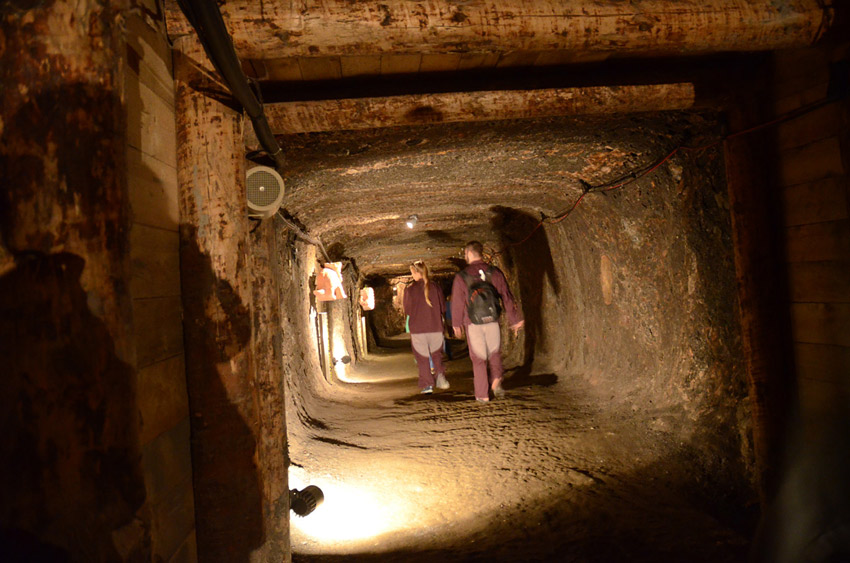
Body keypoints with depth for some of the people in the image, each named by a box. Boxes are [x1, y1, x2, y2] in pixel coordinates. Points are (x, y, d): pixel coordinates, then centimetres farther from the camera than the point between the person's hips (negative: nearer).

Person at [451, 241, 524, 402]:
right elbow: (507, 297, 1)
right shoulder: (495, 272, -1)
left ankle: (482, 394, 10)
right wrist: (515, 319, 8)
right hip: (493, 322, 2)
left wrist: (457, 325, 13)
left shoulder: (461, 277, -6)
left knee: (478, 359, 8)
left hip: (473, 324, -1)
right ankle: (496, 380, -2)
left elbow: (457, 303, 0)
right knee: (494, 353, 20)